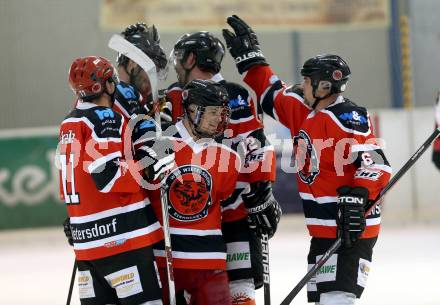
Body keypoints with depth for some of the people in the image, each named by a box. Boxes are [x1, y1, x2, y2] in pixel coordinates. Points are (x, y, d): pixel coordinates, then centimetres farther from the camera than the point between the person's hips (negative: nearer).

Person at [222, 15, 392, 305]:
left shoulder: (347, 118, -17)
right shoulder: (305, 112, 11)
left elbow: (376, 164, -24)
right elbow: (272, 94, 27)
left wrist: (357, 198, -34)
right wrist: (249, 57, 24)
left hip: (351, 228, -10)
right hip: (324, 230, 10)